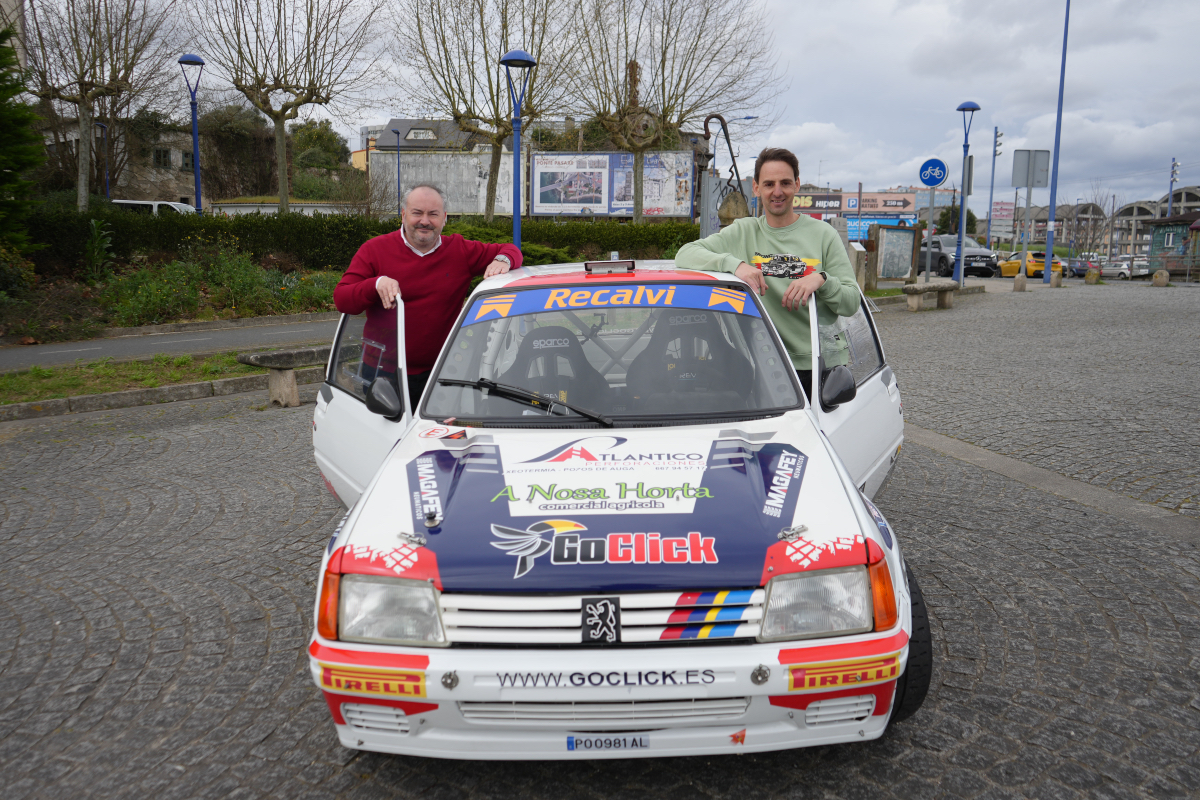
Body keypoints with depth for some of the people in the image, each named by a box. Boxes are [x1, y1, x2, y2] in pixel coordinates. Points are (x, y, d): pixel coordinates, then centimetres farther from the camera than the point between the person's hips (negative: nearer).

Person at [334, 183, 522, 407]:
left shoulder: (461, 251, 5)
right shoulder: (375, 250, 0)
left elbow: (511, 250, 12)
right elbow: (340, 299, -5)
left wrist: (502, 260, -12)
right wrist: (376, 284, -24)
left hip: (437, 373, 1)